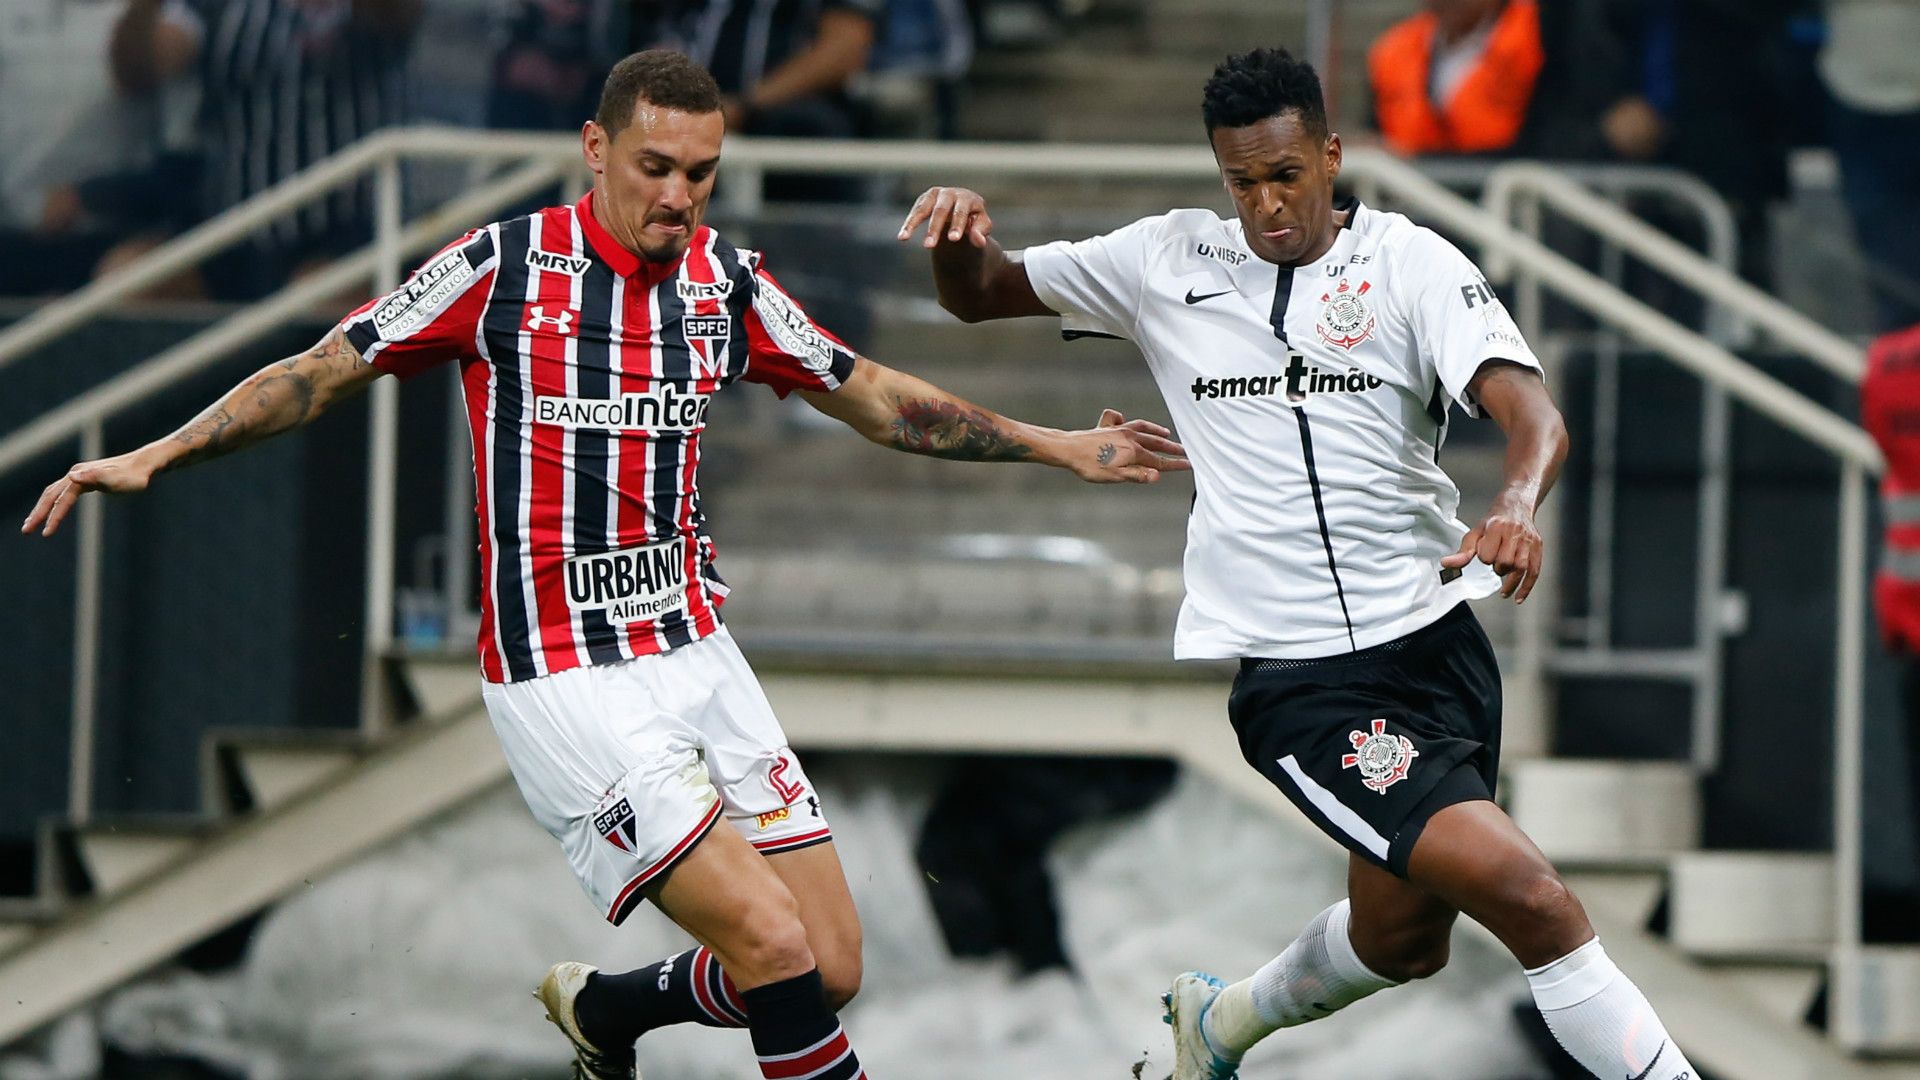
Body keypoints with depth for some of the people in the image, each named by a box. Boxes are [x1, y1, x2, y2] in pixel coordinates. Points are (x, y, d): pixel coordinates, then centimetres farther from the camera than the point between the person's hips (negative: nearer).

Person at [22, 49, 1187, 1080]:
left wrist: (1056, 445, 17)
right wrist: (152, 457, -9)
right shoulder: (506, 265, -8)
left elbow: (874, 396, 18)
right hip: (567, 686, -6)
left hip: (695, 651, 6)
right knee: (776, 946, -19)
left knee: (833, 967, 1)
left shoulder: (724, 279, 5)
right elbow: (321, 374, -1)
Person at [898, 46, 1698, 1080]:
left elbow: (1529, 410, -15)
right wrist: (960, 230, -11)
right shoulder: (1169, 260, 5)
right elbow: (976, 293, 14)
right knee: (1527, 895, -19)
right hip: (1293, 676, -2)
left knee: (1402, 936, 18)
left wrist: (1516, 506, -38)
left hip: (1435, 641, 2)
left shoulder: (1410, 261, -1)